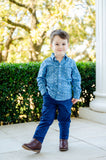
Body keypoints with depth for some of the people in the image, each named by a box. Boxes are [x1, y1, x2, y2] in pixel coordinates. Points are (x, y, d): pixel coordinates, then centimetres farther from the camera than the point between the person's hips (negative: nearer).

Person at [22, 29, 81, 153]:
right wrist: (43, 91, -2)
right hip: (50, 97, -1)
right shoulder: (46, 63, -2)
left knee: (64, 120, 12)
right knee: (46, 119, -3)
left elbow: (76, 79, 7)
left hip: (66, 98, 1)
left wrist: (76, 95, 6)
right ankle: (37, 142, -1)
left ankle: (64, 140, 30)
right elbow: (40, 78, 8)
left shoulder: (71, 63, -1)